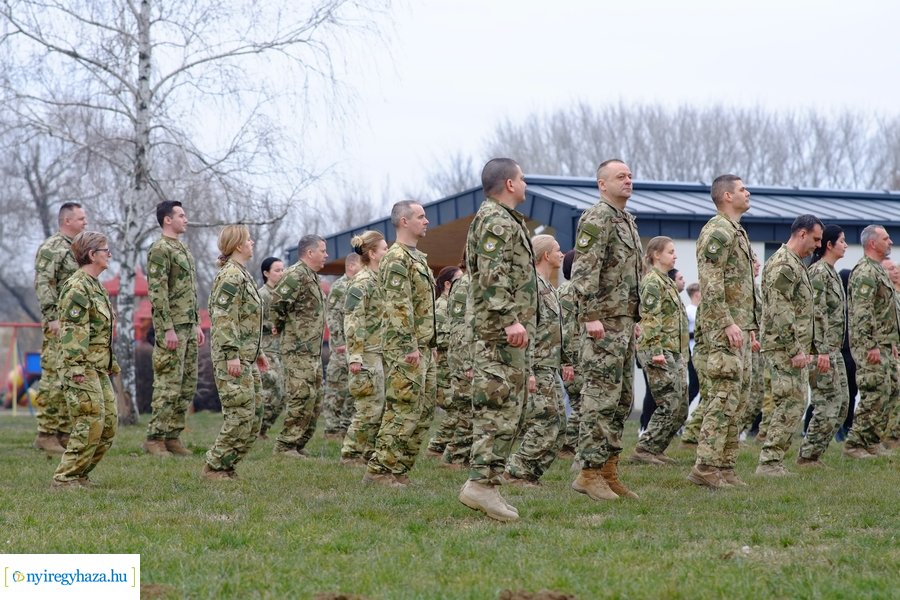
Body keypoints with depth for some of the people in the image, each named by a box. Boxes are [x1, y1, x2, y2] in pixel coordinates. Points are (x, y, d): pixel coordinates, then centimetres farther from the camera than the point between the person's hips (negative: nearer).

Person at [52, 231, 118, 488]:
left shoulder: (95, 285, 18)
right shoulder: (77, 287, -13)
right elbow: (73, 331, -19)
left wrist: (111, 362, 23)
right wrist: (76, 368, -24)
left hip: (99, 369, 10)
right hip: (83, 368, -10)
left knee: (109, 422, 9)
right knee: (90, 423, -11)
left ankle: (79, 474, 16)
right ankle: (65, 477, -5)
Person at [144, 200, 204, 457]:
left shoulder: (183, 248, 18)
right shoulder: (160, 250, -12)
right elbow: (157, 292, -18)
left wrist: (197, 324, 19)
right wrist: (168, 329, -22)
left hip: (188, 327, 9)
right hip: (172, 327, -9)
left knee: (187, 385, 10)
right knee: (168, 385, -9)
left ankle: (172, 436, 14)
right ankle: (155, 438, -5)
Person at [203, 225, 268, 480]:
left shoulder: (243, 275, 19)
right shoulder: (230, 276, -13)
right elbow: (224, 319, -20)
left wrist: (257, 351, 26)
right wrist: (232, 354, -25)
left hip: (247, 358, 10)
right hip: (233, 360, -10)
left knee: (255, 415, 10)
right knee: (240, 415, -11)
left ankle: (227, 466, 14)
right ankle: (214, 466, -4)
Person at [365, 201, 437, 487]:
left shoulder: (417, 257, 20)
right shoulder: (396, 258, -12)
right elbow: (399, 306, -20)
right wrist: (410, 346, -24)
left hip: (422, 348, 10)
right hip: (405, 349, -10)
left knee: (423, 411, 9)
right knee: (403, 411, -11)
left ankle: (399, 469, 12)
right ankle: (379, 469, -8)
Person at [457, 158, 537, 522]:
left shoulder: (502, 219, 24)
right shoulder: (497, 220, -10)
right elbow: (493, 276, -22)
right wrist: (510, 319, -28)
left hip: (498, 331, 11)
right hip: (502, 332, -11)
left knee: (495, 410, 9)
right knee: (502, 409, -14)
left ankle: (483, 482, 9)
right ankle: (483, 481, -17)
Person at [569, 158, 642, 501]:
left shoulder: (627, 221, 19)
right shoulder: (597, 219, -11)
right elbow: (583, 271, -19)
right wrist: (591, 316, -25)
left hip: (625, 322, 10)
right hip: (604, 323, -10)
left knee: (621, 400, 10)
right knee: (601, 397, -10)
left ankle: (608, 471, 14)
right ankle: (589, 473, -9)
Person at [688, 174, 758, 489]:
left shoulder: (737, 232, 21)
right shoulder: (717, 231, -12)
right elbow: (711, 283, -20)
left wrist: (750, 326, 21)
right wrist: (727, 323, -24)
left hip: (737, 326, 10)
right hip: (722, 325, -10)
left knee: (738, 397, 10)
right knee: (724, 395, -14)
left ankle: (725, 466, 12)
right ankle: (705, 466, -15)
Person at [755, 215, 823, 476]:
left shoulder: (797, 265, 21)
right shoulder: (782, 264, -13)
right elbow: (780, 312, -20)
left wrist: (817, 349, 23)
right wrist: (795, 351, -23)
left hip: (797, 349, 10)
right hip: (784, 348, -10)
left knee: (791, 406, 10)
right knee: (790, 405, -12)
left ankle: (772, 462, 13)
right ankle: (769, 462, -11)